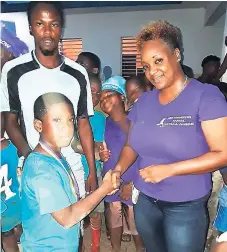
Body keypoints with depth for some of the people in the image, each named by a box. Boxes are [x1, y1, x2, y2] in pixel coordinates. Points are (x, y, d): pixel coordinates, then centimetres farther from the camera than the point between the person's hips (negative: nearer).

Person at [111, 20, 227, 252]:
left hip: (186, 206, -4)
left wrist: (169, 169, -23)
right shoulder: (144, 101, 1)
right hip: (145, 200, 5)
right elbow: (131, 145, 6)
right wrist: (118, 169, -12)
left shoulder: (206, 95, -14)